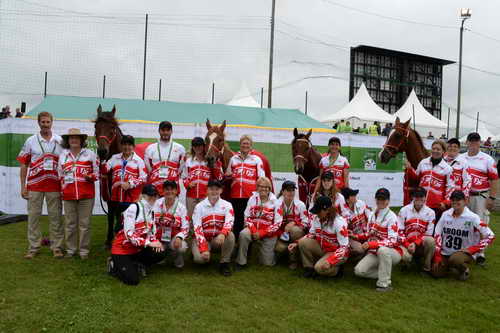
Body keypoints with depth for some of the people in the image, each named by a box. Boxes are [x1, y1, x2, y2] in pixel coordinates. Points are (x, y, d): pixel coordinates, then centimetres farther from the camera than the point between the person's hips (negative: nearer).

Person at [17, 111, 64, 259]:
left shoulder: (60, 141, 6)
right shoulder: (31, 141, 4)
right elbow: (23, 165, 5)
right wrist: (23, 186, 0)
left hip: (54, 185, 0)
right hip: (34, 185, 0)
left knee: (55, 216, 4)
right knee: (33, 216, 5)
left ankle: (57, 246, 13)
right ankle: (34, 247, 16)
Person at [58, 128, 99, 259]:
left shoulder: (90, 154, 2)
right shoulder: (63, 155, 11)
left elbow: (97, 173, 3)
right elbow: (60, 175, 17)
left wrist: (90, 176, -16)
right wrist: (62, 190, 10)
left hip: (86, 194, -3)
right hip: (68, 195, 3)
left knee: (84, 223, 2)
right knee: (70, 224, 10)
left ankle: (84, 250, 12)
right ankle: (70, 249, 22)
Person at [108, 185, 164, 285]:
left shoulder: (151, 212, 9)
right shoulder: (133, 208, -17)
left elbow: (152, 233, 9)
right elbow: (129, 234, -24)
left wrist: (156, 242, -13)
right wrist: (148, 243, -28)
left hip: (137, 249, 7)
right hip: (122, 249, -7)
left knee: (160, 254, -16)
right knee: (132, 280, -19)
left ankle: (136, 265, 8)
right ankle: (114, 266, 9)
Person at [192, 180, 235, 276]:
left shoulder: (227, 205, -4)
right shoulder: (199, 206, -6)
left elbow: (229, 222, -21)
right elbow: (197, 229, -13)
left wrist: (222, 234, -44)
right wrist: (204, 249, -24)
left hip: (219, 239, 1)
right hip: (203, 239, -1)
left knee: (230, 235, -30)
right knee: (199, 258, -28)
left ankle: (224, 263, -11)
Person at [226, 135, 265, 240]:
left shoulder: (256, 159, 8)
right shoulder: (233, 158, 18)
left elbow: (261, 178, 3)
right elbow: (228, 175, 26)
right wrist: (228, 175, 2)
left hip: (251, 195, -3)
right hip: (236, 194, 3)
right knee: (237, 219, 7)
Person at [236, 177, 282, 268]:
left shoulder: (275, 202, -7)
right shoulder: (253, 199, 0)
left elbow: (277, 223, -9)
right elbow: (247, 217, 0)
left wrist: (261, 233, -16)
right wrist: (254, 230, -17)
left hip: (268, 233, -1)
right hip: (253, 229, 1)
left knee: (268, 263, -2)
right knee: (243, 234, -33)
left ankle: (268, 251, 33)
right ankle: (241, 262, -16)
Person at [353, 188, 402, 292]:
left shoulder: (391, 217, -14)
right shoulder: (373, 214, 7)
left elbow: (392, 241, -23)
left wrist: (371, 244, -31)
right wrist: (357, 237, -2)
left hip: (393, 252, -5)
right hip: (375, 252, 5)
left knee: (382, 250, -41)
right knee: (359, 271, -17)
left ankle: (384, 283, -24)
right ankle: (385, 273, 4)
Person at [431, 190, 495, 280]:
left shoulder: (472, 218, -12)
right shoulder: (445, 215, 1)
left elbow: (490, 236, -11)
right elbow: (437, 235, 4)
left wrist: (472, 249, -16)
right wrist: (437, 256, -1)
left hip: (464, 252, -4)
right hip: (445, 253, 4)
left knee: (455, 259, -36)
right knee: (436, 273, -11)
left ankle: (464, 270, -1)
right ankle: (450, 266, 23)